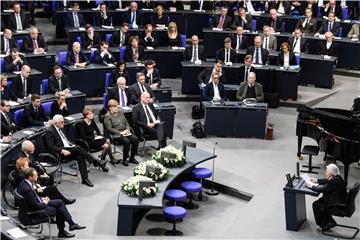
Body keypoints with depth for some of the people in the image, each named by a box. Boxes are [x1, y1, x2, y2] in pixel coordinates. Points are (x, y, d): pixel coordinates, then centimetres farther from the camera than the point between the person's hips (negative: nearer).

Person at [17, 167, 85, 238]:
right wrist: (44, 203, -8)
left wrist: (42, 199, 3)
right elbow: (36, 205, -26)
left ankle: (71, 224, 6)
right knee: (59, 210, -1)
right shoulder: (27, 189, -32)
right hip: (35, 211, -9)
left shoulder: (24, 183, -2)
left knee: (59, 202, 5)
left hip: (39, 203, 9)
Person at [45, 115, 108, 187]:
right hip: (60, 152, -8)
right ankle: (96, 162, -23)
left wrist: (74, 146, 6)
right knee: (78, 148, -28)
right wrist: (62, 151, -26)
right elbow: (51, 147, -14)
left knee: (80, 157, -22)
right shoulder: (49, 131, -7)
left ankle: (84, 179, -23)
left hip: (69, 147, 8)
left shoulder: (61, 129, 18)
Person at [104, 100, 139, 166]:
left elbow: (126, 123, 17)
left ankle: (132, 158, -5)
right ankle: (125, 159, -14)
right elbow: (109, 129, -13)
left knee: (135, 139, -19)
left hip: (125, 133, 6)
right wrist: (120, 132, -19)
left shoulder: (120, 113, 16)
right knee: (126, 141, -32)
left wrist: (127, 129, -5)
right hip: (115, 135, -6)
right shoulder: (107, 116, -5)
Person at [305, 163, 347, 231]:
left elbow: (322, 189, -25)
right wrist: (316, 180, 10)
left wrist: (311, 185, -13)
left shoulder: (335, 181, -27)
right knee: (316, 203, 11)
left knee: (316, 205, 1)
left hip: (338, 206, -10)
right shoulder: (335, 177, 2)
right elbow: (326, 181, 19)